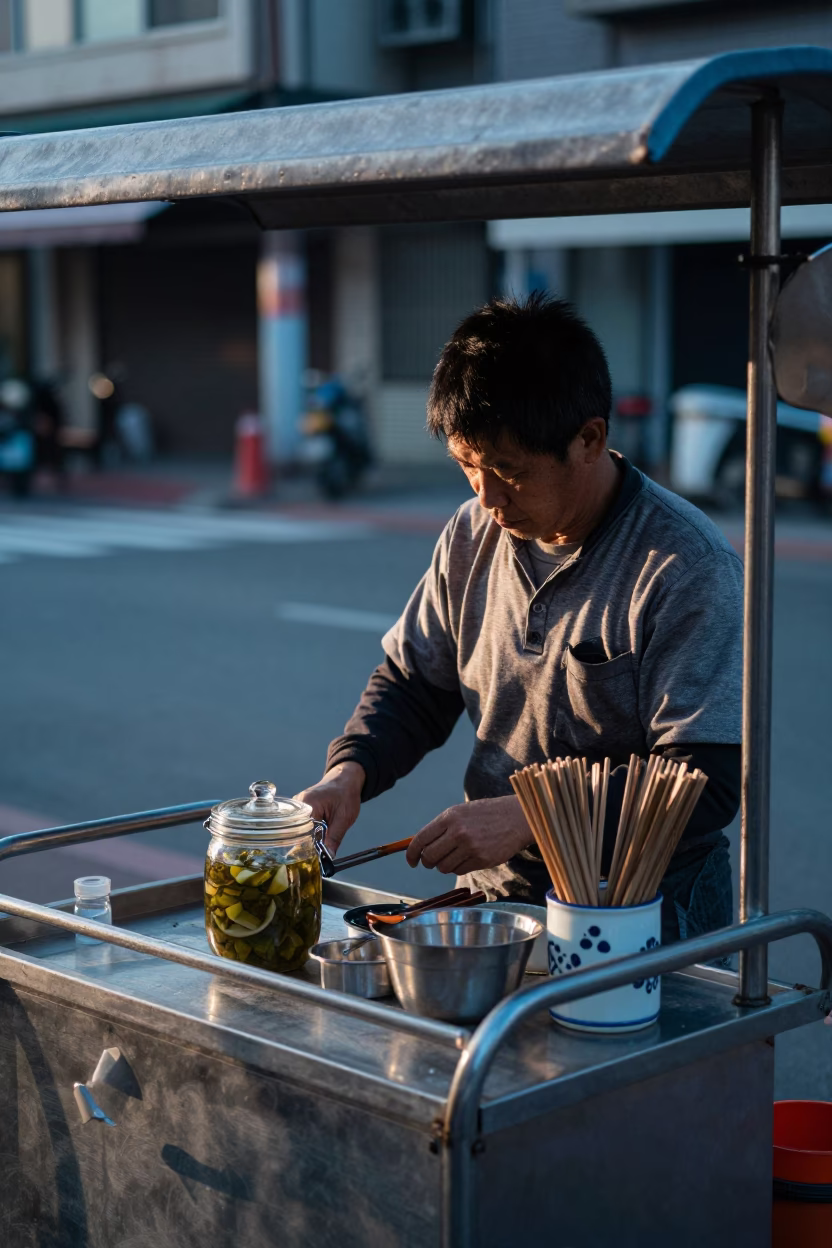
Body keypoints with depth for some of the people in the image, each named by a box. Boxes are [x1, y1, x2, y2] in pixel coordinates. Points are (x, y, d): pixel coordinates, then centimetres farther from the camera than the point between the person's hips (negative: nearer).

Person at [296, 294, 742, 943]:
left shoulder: (687, 566, -13)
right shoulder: (474, 533, 6)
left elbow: (707, 783, -17)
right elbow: (413, 684, 19)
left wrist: (526, 817, -24)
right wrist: (348, 772, -1)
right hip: (496, 892, 5)